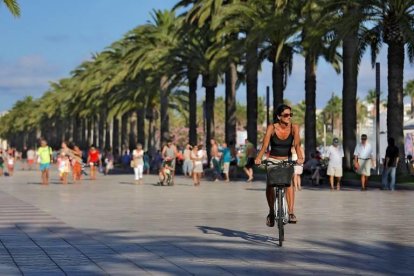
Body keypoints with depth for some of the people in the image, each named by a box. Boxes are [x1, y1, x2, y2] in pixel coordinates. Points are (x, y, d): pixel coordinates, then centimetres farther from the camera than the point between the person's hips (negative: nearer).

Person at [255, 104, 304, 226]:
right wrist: (259, 158, -40)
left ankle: (291, 212, -33)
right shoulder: (272, 128, -13)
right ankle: (271, 212, 6)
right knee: (270, 184, -18)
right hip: (273, 160, 0)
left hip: (287, 160, 0)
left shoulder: (294, 128, -11)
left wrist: (300, 157, -40)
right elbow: (265, 144, -23)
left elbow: (297, 144, -22)